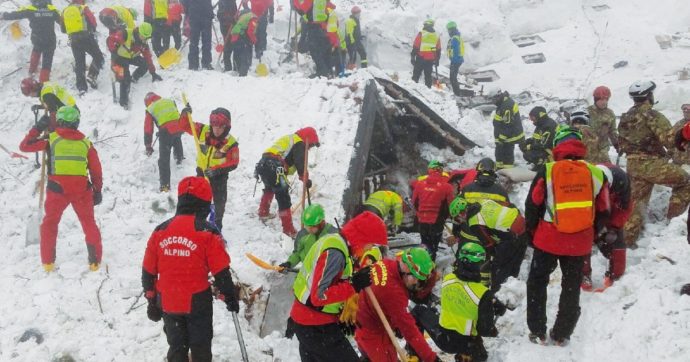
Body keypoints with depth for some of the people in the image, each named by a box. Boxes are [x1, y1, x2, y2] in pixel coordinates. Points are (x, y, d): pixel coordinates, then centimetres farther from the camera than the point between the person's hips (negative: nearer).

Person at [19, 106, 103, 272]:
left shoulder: (51, 139, 3)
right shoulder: (85, 142, 9)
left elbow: (24, 146, 10)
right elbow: (96, 169, 9)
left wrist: (37, 128, 21)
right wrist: (98, 190, 18)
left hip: (57, 188, -1)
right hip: (82, 189, 1)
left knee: (49, 223, 17)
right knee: (89, 223, 15)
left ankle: (48, 262, 15)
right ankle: (95, 261, 12)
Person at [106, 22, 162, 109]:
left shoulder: (143, 43, -9)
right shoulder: (125, 34, -29)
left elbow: (148, 57, -5)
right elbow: (111, 39, -29)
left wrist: (153, 72, -4)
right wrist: (113, 52, -37)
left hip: (132, 57, 6)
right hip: (120, 57, -6)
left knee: (145, 64, -8)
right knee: (125, 79, -18)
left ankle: (134, 78, 17)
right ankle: (124, 101, -8)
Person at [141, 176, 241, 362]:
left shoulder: (160, 231, -1)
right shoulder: (207, 233, -13)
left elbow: (148, 271, 5)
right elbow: (221, 272, -11)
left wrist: (152, 301, 16)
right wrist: (230, 298, 3)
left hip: (168, 303, 4)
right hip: (197, 302, -3)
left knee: (176, 346, 17)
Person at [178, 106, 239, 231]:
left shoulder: (231, 143, -22)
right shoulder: (202, 131, -16)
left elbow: (233, 163, -19)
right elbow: (184, 126, -9)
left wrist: (217, 170, -30)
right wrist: (185, 114, -28)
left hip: (219, 176, -2)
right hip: (202, 172, 2)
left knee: (219, 203, 11)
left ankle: (217, 229, 30)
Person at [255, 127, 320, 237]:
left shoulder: (288, 139, 30)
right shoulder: (300, 144, 3)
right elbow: (300, 164, -11)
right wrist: (306, 179, -10)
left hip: (262, 163, 9)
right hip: (274, 168, -9)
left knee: (269, 188, 37)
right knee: (283, 198, -9)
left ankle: (263, 212, 53)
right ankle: (288, 230, -12)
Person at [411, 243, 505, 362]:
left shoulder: (447, 279, -11)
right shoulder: (483, 294, -26)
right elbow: (485, 329, -19)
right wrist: (494, 332, 5)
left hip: (442, 337, 2)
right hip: (464, 344, -2)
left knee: (419, 311, 29)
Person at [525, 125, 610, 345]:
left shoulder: (547, 171, -10)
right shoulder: (596, 174, -3)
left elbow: (532, 206, -4)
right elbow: (602, 212, 4)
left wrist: (532, 232, 11)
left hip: (548, 239, -2)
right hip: (580, 243, 2)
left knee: (537, 284, 16)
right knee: (572, 288, 17)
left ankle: (537, 332, 18)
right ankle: (562, 335, 25)